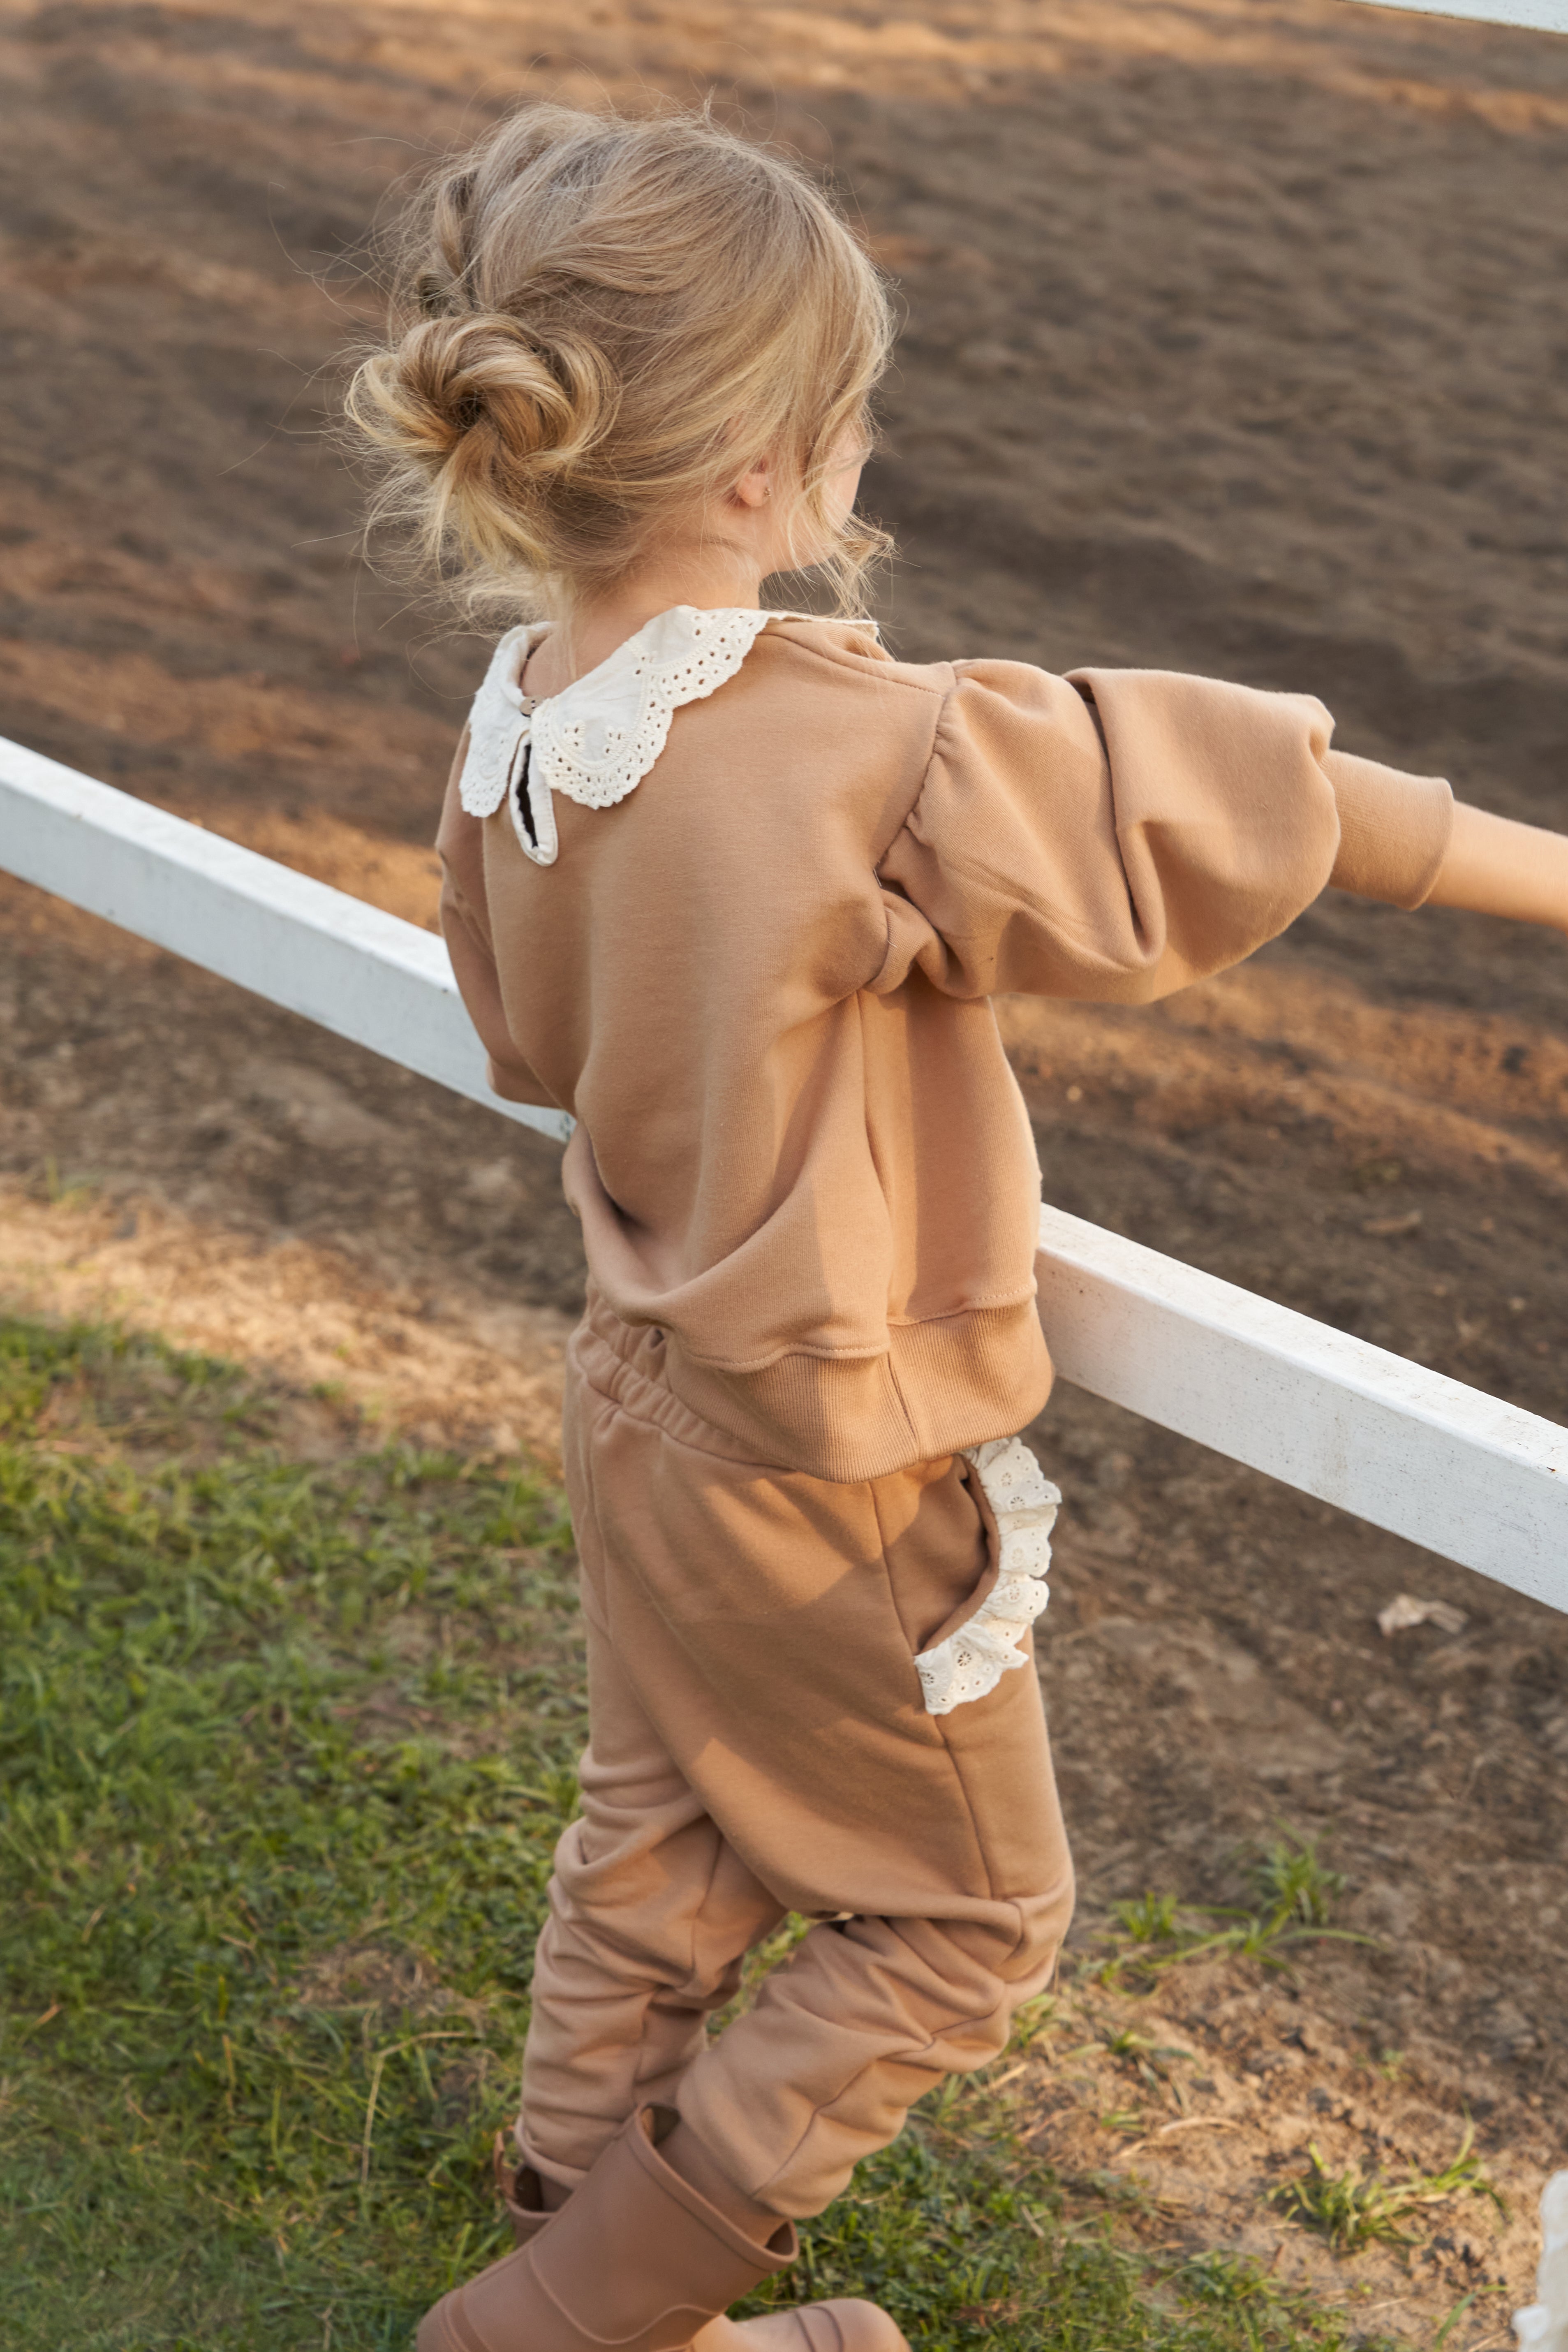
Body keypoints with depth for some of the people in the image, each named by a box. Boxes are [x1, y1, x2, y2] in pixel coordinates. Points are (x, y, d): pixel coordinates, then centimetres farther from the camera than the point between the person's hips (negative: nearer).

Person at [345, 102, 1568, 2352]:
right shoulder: (880, 761, -32)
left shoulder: (517, 730, -9)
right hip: (840, 1463, -7)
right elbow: (1263, 806, -20)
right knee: (963, 1918, 17)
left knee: (660, 1845, 27)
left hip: (648, 1392, 7)